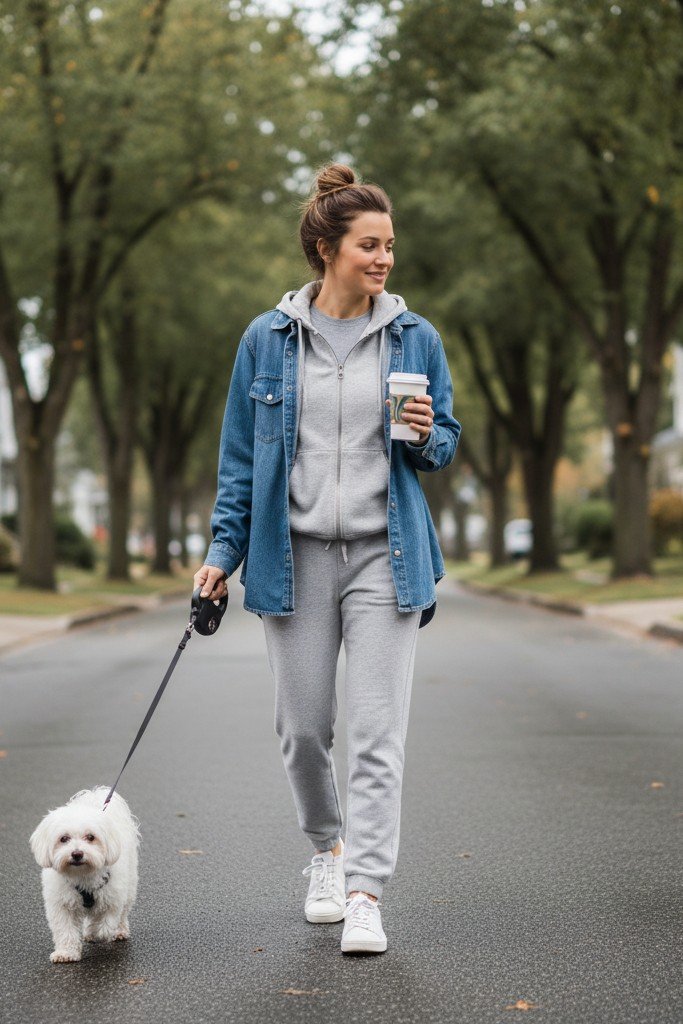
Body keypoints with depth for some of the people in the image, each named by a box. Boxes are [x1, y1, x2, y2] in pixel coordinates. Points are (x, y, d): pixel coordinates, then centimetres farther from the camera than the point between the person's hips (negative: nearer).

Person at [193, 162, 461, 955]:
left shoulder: (415, 339, 4)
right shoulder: (268, 339, 3)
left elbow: (445, 445, 12)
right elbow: (240, 455, 7)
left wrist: (426, 436, -11)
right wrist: (223, 551, 2)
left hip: (384, 555, 0)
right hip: (294, 554, 1)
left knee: (377, 731, -6)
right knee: (302, 726, 7)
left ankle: (365, 894, -2)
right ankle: (326, 847, 34)